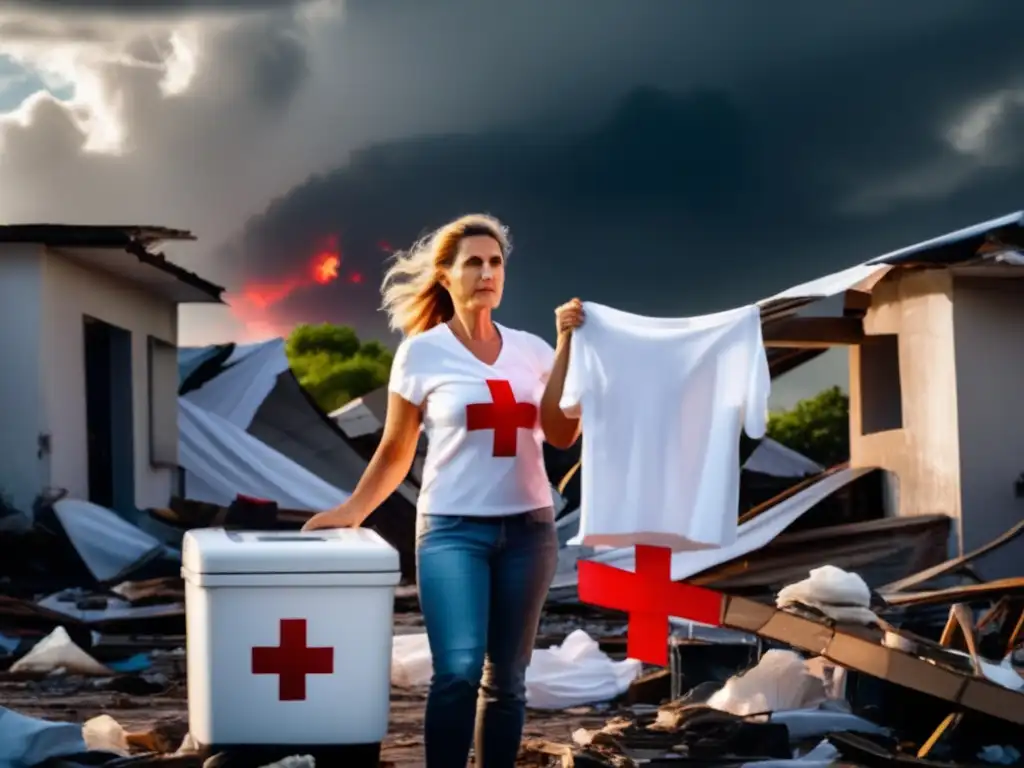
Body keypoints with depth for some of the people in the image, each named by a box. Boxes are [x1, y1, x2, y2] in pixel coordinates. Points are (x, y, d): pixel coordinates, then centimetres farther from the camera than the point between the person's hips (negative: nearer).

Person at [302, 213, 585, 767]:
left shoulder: (530, 349, 8)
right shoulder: (422, 352, 1)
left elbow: (561, 434, -4)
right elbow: (395, 452, 7)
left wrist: (567, 345, -6)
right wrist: (352, 511, 0)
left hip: (528, 528, 3)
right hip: (453, 528, -3)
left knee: (507, 677, 6)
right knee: (458, 671, -17)